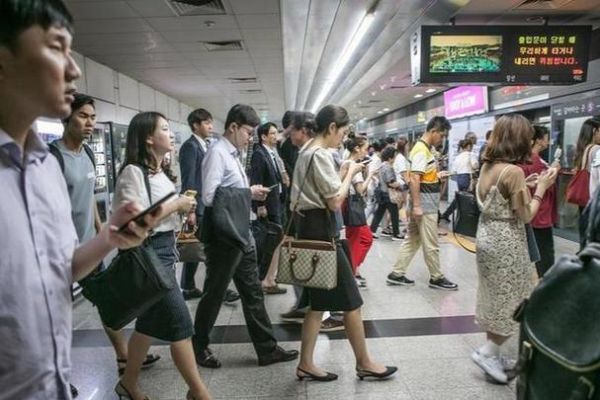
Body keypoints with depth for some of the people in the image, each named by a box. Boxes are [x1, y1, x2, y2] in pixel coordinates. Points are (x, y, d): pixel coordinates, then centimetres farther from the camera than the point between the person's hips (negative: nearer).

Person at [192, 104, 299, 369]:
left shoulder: (233, 155, 12)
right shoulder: (217, 154, -15)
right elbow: (210, 197, -23)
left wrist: (251, 194, 0)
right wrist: (249, 192, -15)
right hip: (223, 238, -9)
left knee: (252, 292, 12)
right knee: (214, 295, 7)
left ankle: (267, 349, 22)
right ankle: (198, 348, 27)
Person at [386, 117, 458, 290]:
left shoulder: (424, 149, 13)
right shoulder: (421, 150, -17)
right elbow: (414, 179, -24)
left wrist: (437, 176, 13)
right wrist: (416, 205, -25)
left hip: (426, 202, 10)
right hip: (425, 203, -10)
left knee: (413, 239, 13)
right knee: (431, 244, 3)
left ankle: (397, 274, 18)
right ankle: (436, 278, 17)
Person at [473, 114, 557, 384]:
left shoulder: (487, 166, 5)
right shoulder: (514, 171, -20)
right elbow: (525, 216, -15)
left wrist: (525, 186, 13)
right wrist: (541, 187, -6)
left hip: (487, 236, 9)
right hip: (506, 242, -9)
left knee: (496, 300, 18)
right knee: (514, 303, 7)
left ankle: (492, 354, 28)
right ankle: (487, 352, 10)